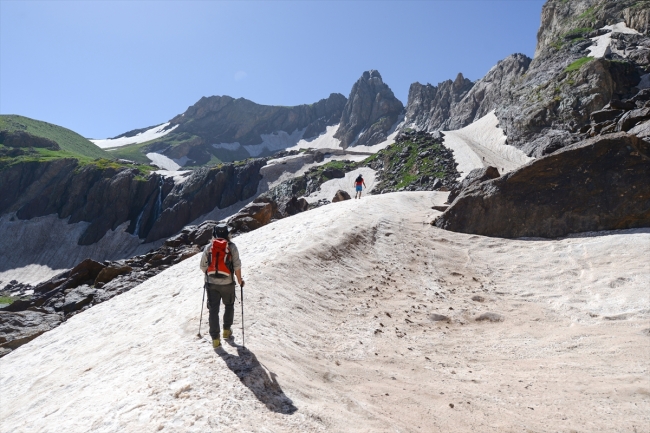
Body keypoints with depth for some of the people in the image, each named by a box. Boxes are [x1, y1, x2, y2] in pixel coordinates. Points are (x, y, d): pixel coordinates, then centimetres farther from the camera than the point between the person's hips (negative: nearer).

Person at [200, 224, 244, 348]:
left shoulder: (208, 247, 2)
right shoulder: (231, 247, -5)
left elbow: (203, 266, 4)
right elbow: (237, 266, -8)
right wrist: (240, 280, 5)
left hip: (211, 283, 1)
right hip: (227, 283, -1)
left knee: (213, 310, 7)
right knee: (229, 305, 22)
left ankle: (215, 338, 7)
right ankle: (226, 330, 29)